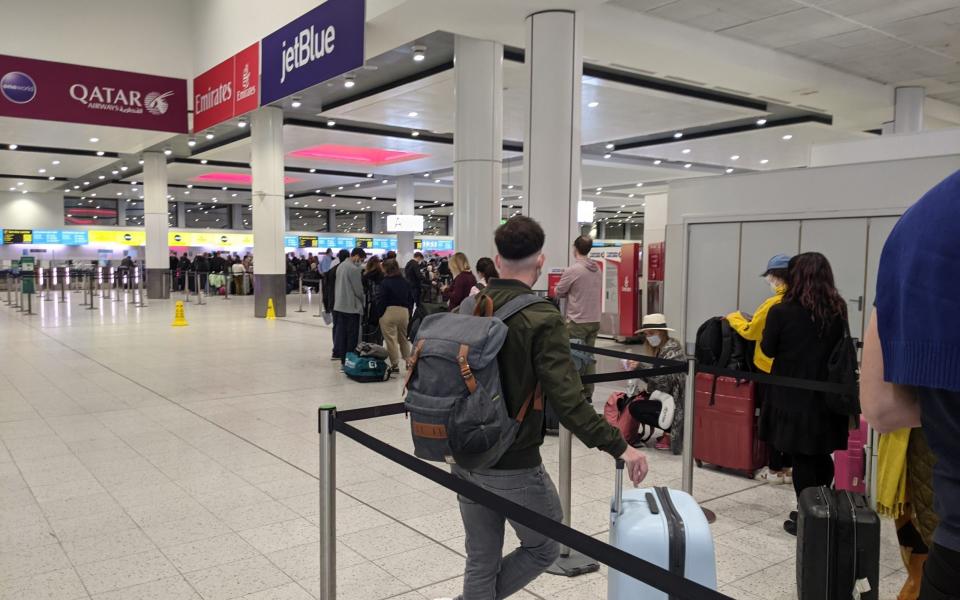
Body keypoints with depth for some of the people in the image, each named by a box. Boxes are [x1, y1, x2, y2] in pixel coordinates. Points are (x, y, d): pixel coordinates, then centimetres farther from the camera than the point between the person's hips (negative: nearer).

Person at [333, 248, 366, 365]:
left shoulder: (340, 266, 11)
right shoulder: (354, 268, -16)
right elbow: (358, 289, -12)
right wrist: (363, 300, 4)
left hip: (338, 305, 8)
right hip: (351, 306, -8)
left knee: (340, 331, 14)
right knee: (351, 334, -1)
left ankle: (339, 353, 20)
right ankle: (348, 359, 3)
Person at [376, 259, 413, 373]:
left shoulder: (385, 282, -10)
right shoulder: (405, 282, 6)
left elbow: (381, 300, -10)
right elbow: (411, 299, 10)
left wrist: (379, 314, -1)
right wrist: (409, 312, 17)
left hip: (389, 312, -6)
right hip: (404, 312, 6)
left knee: (391, 340, -1)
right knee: (403, 338, 20)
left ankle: (395, 364, -2)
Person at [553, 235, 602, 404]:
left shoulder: (572, 270, -14)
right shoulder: (598, 270, 6)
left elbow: (558, 293, -5)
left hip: (577, 321, -6)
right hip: (595, 320, 6)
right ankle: (588, 394, 17)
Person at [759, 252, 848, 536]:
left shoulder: (782, 311, -14)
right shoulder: (838, 310, -2)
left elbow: (768, 349, -3)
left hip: (793, 395, -4)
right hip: (828, 395, 4)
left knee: (802, 459, 6)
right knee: (822, 457, 17)